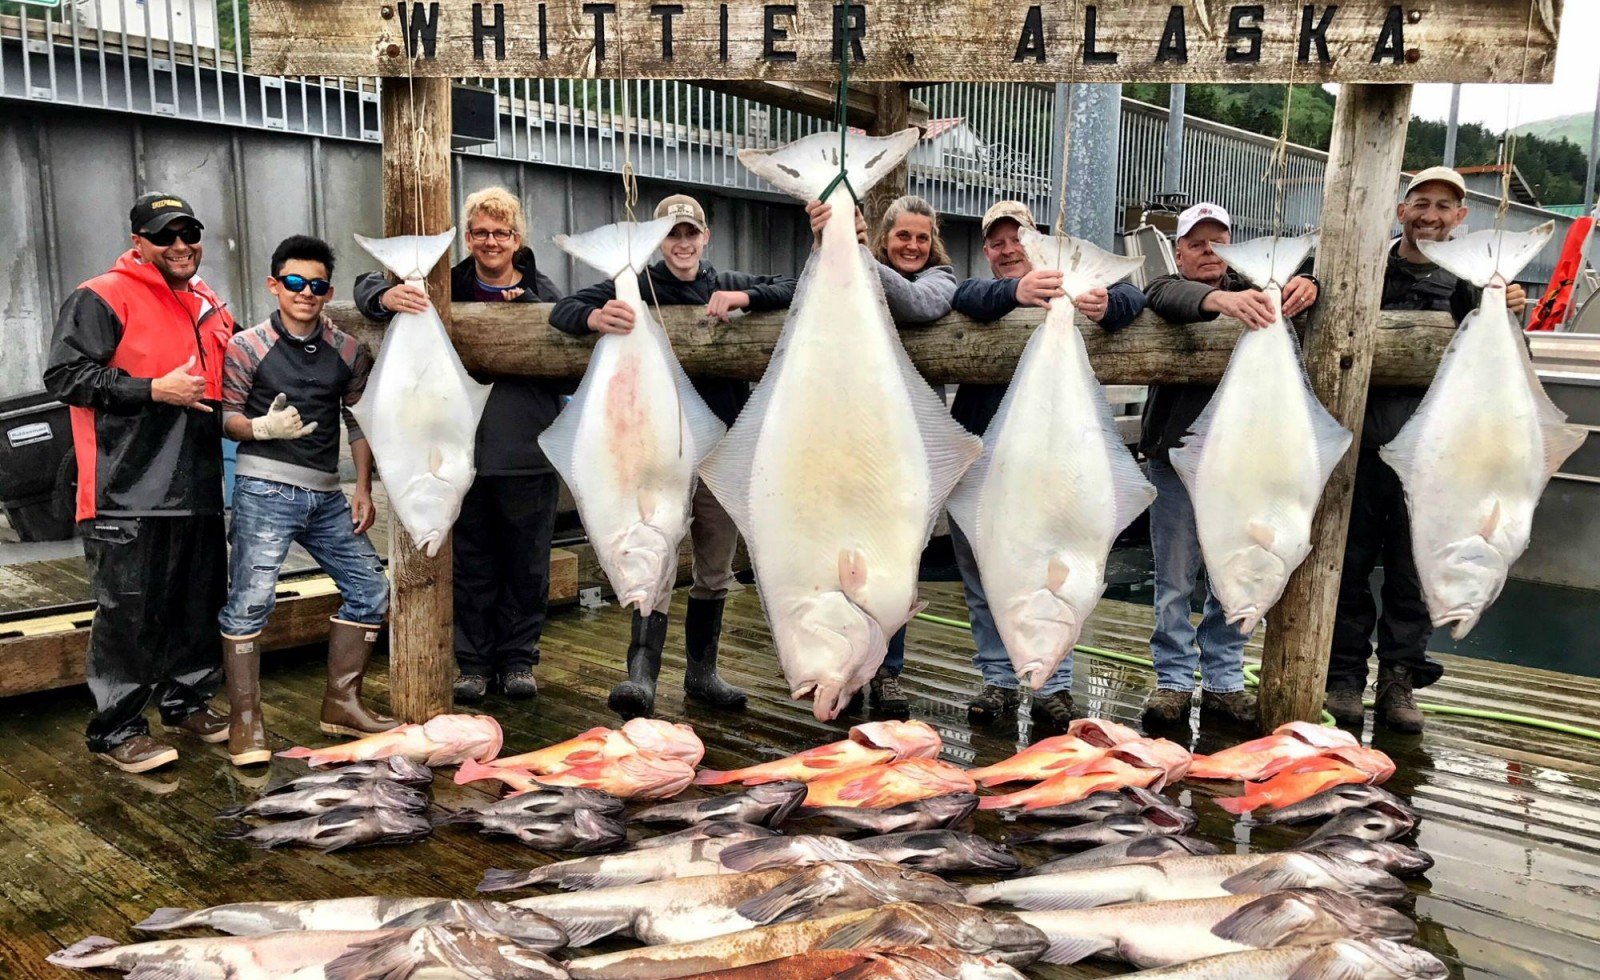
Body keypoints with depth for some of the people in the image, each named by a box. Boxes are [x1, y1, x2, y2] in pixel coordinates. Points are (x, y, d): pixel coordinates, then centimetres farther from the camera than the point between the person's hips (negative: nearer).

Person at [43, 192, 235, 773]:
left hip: (197, 489, 7)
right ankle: (116, 730, 9)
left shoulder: (208, 306, 18)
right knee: (130, 615, -3)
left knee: (198, 605, 15)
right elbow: (65, 374, -13)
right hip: (131, 494, -7)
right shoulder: (102, 299, -5)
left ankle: (186, 703, 30)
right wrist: (154, 390, -17)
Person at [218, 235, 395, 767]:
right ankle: (244, 722, 3)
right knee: (249, 600, -10)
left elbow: (358, 420, 13)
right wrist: (263, 428, -21)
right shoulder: (247, 346, 0)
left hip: (326, 493, 5)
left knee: (369, 588, 5)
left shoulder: (348, 351, 10)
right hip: (265, 488, -5)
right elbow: (224, 415, 0)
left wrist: (363, 489, 8)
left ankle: (342, 703, 18)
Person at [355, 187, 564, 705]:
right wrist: (387, 296, -17)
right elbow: (367, 284, 7)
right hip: (464, 454, 1)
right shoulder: (447, 288, 4)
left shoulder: (543, 295, 3)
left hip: (529, 454, 0)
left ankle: (519, 658, 26)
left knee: (527, 564, 10)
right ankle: (475, 661, 24)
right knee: (471, 565, 11)